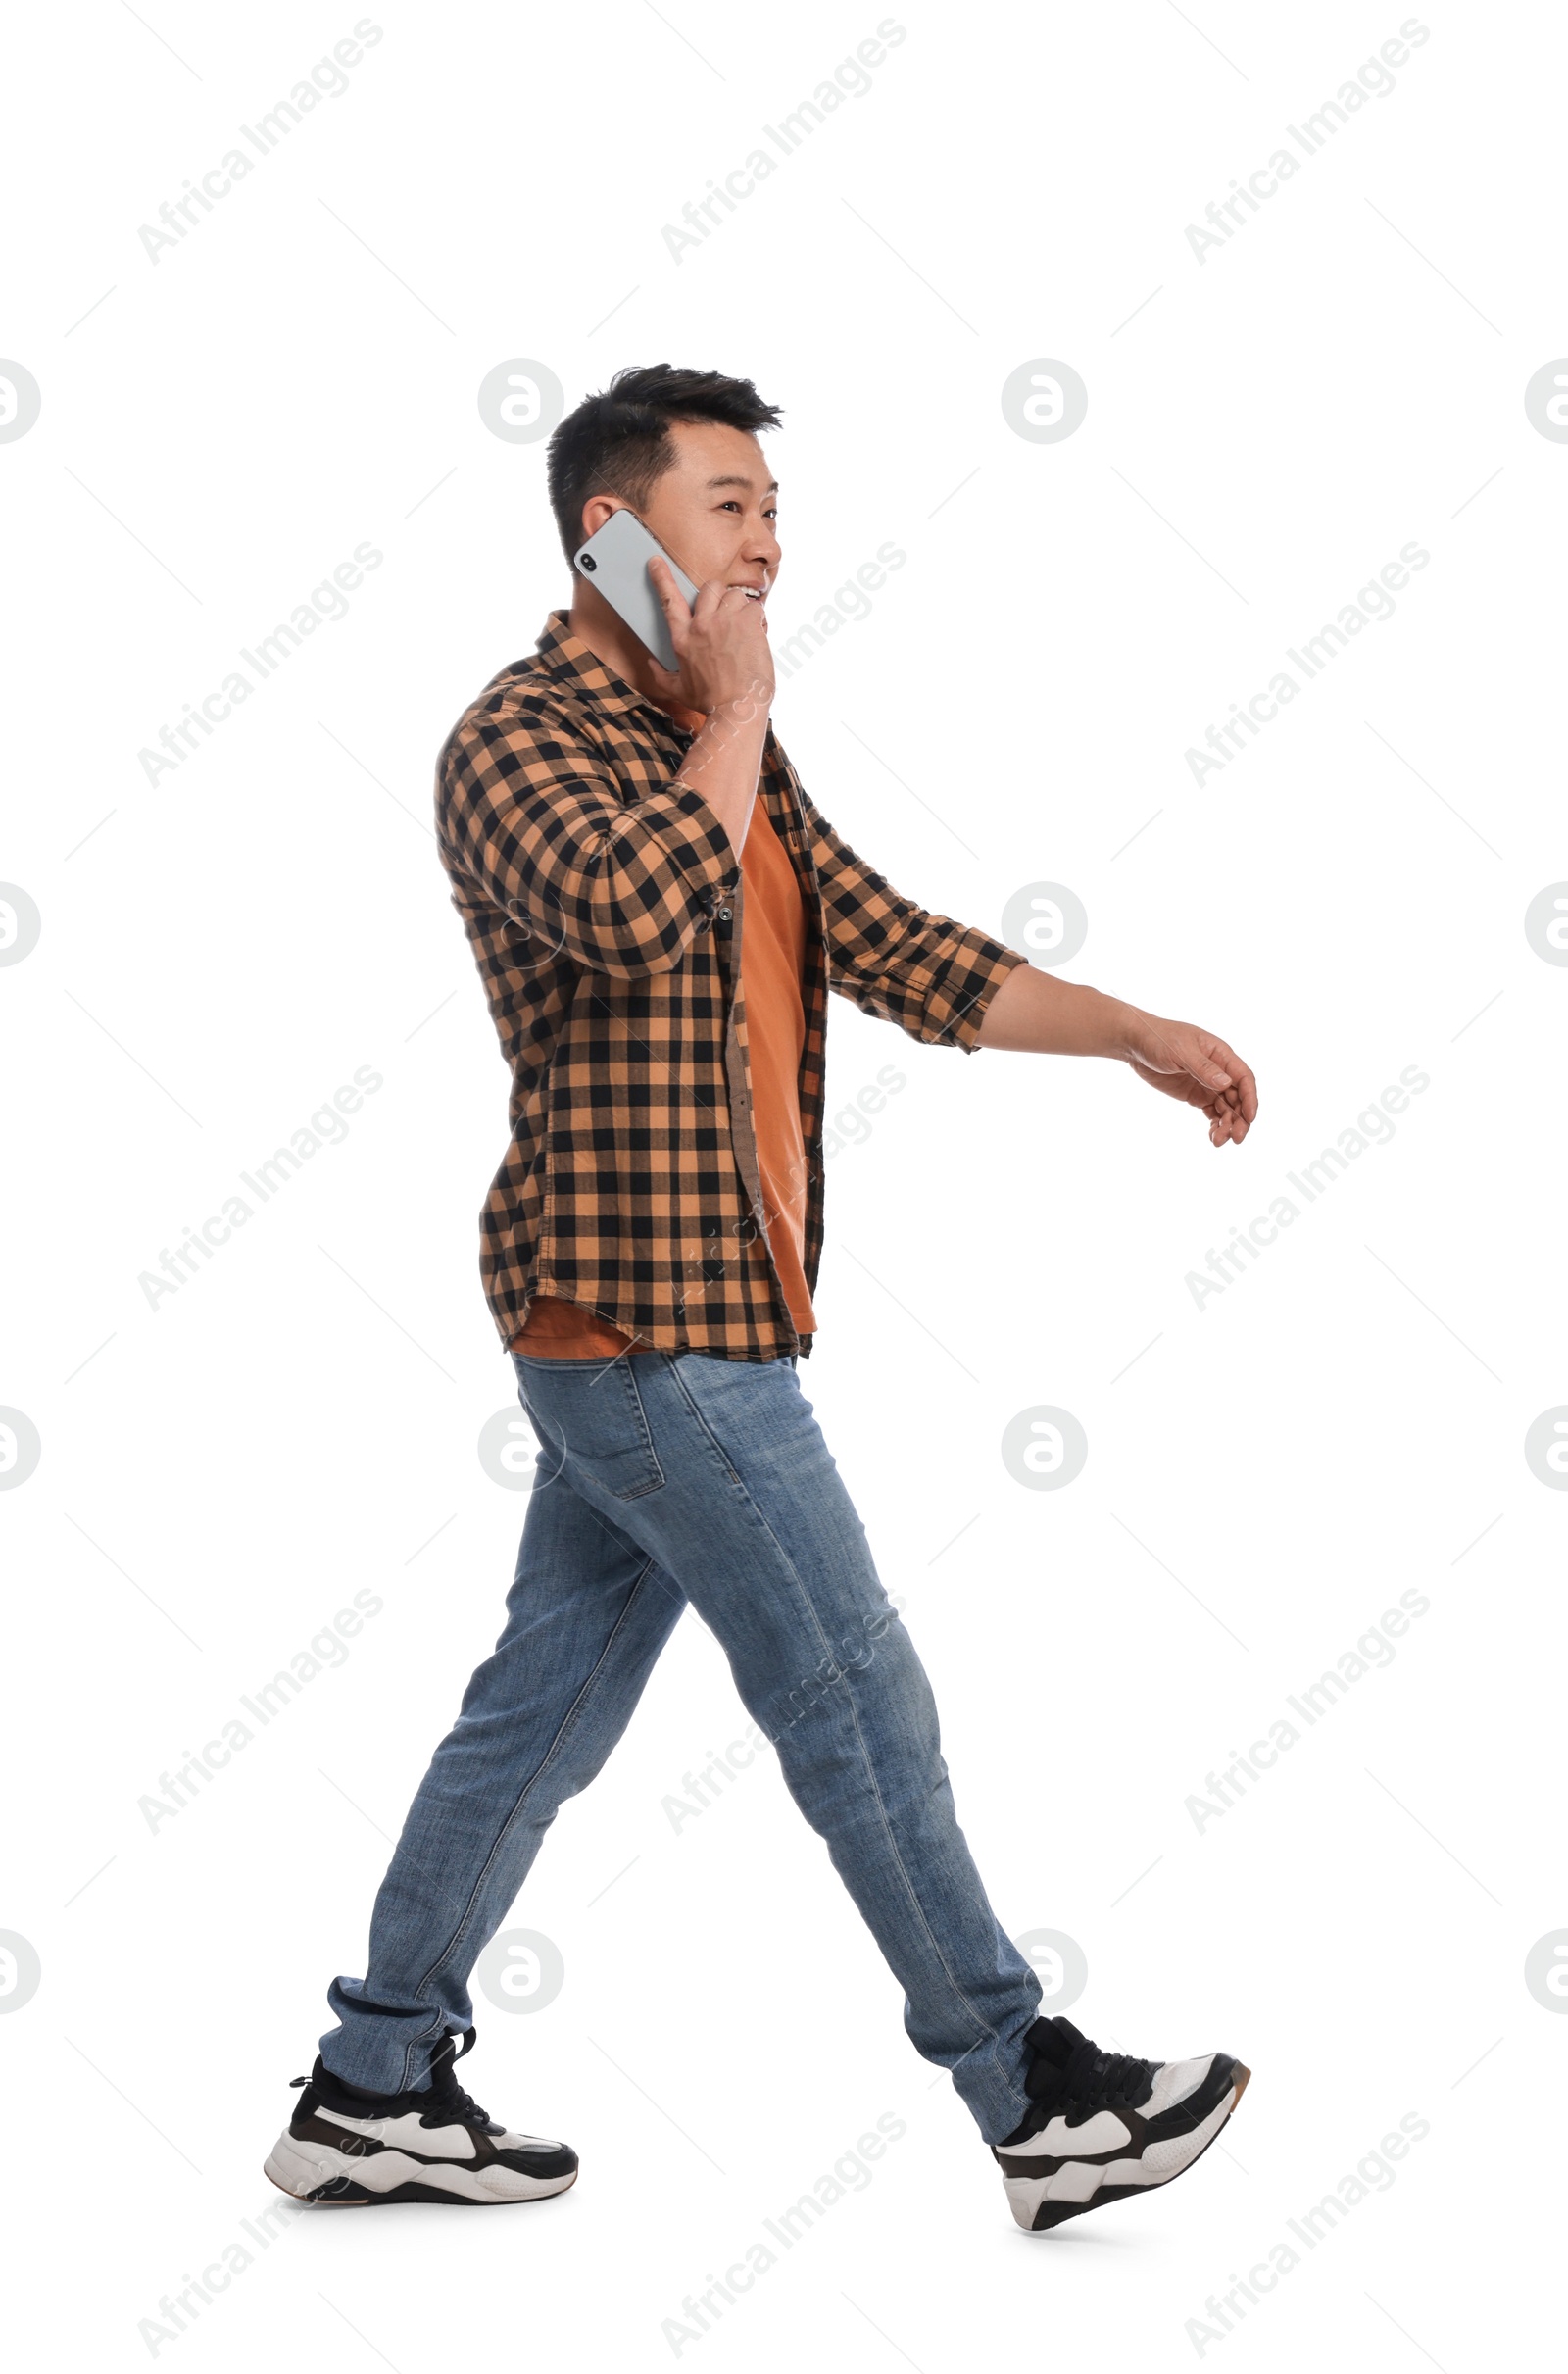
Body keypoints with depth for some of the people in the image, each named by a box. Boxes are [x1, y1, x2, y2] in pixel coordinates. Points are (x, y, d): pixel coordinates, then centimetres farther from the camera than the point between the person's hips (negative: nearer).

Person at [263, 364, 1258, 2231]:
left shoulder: (719, 765, 19)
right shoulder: (521, 738, -10)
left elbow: (900, 952, 15)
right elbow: (645, 911, -31)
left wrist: (1137, 1036, 7)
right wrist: (738, 714, -16)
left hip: (666, 1322, 9)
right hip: (646, 1313, -9)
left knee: (546, 1700, 13)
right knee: (855, 1696, -4)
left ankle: (372, 2095, 22)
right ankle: (1039, 2107, 6)